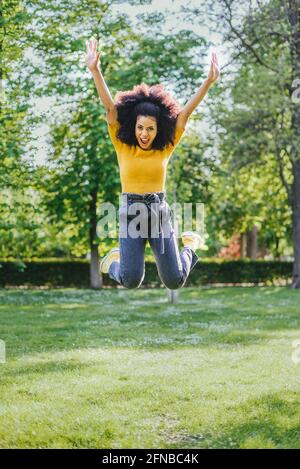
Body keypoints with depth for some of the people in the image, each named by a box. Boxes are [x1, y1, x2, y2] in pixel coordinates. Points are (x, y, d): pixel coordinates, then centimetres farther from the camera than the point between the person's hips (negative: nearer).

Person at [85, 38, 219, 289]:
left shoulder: (165, 148, 1)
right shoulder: (122, 146, -2)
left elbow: (186, 112, -6)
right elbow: (110, 107, -13)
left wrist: (209, 82, -16)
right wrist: (95, 70, -24)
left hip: (160, 213, 1)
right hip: (131, 213, -1)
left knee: (174, 282, 0)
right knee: (131, 281, -15)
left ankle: (190, 244, 35)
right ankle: (115, 260, 23)